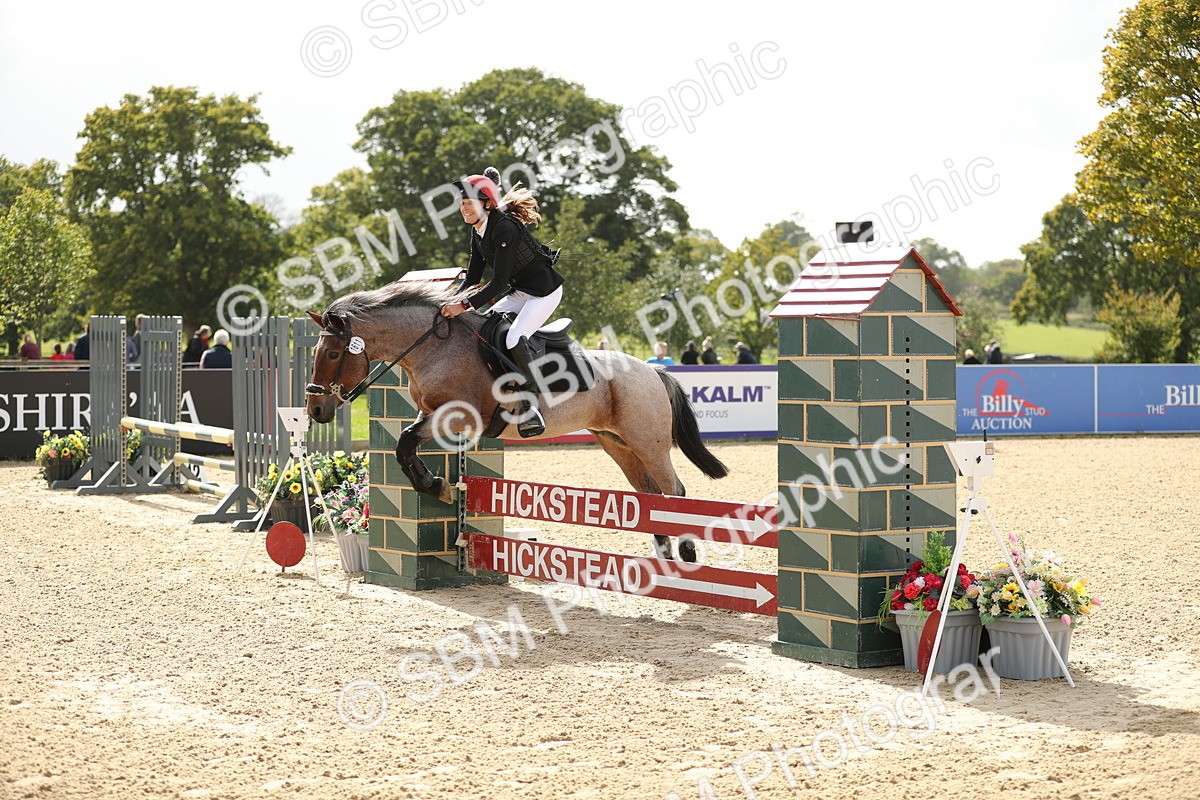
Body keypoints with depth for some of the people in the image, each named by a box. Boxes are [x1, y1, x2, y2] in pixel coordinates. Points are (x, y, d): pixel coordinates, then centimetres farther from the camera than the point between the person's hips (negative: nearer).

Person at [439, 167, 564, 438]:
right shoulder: (477, 230, 3)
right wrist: (451, 301, -6)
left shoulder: (504, 228, -26)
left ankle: (531, 407, -23)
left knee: (514, 338, -27)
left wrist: (464, 305, -33)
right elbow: (473, 276, 8)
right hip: (519, 291, 10)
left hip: (544, 291, -10)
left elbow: (499, 282, -29)